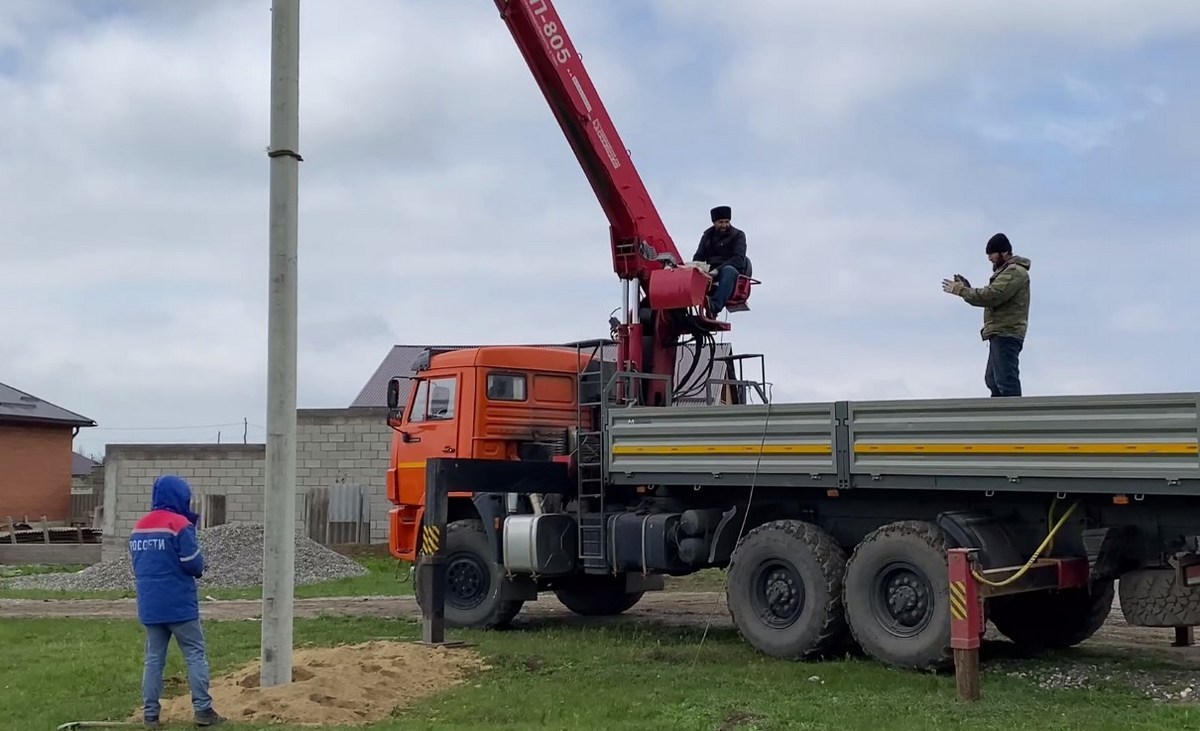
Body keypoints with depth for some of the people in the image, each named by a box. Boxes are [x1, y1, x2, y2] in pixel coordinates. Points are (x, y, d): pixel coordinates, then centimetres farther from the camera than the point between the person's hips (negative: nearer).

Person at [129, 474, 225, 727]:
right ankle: (202, 709, -1)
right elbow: (195, 566, -13)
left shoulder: (138, 528, 9)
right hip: (179, 605, -6)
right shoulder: (180, 524, -13)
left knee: (154, 658, 10)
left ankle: (150, 713, 9)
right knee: (195, 655, 1)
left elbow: (137, 566, 16)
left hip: (150, 606, 6)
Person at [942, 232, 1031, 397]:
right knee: (992, 379, 15)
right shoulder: (1007, 271, 23)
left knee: (1006, 381, -12)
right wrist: (967, 289, 5)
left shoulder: (1015, 272, -11)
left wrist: (960, 290, -13)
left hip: (1006, 334, -11)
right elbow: (989, 299, 18)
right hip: (1000, 334, 11)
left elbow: (991, 296, -22)